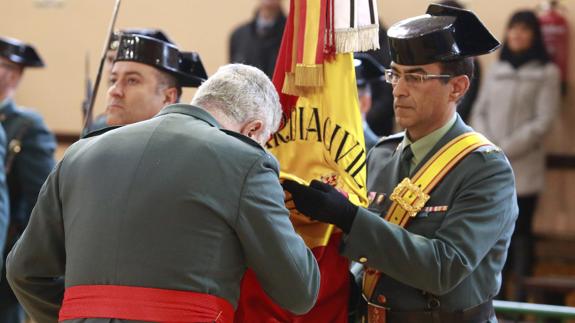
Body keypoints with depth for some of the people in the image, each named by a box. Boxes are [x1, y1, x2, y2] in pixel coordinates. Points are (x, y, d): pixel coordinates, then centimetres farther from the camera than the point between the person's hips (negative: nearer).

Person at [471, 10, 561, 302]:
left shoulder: (547, 73, 0)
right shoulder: (496, 70, 13)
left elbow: (542, 121, -7)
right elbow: (479, 112, 12)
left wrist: (506, 150, -12)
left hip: (523, 166, -4)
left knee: (520, 230, -5)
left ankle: (520, 295, -2)